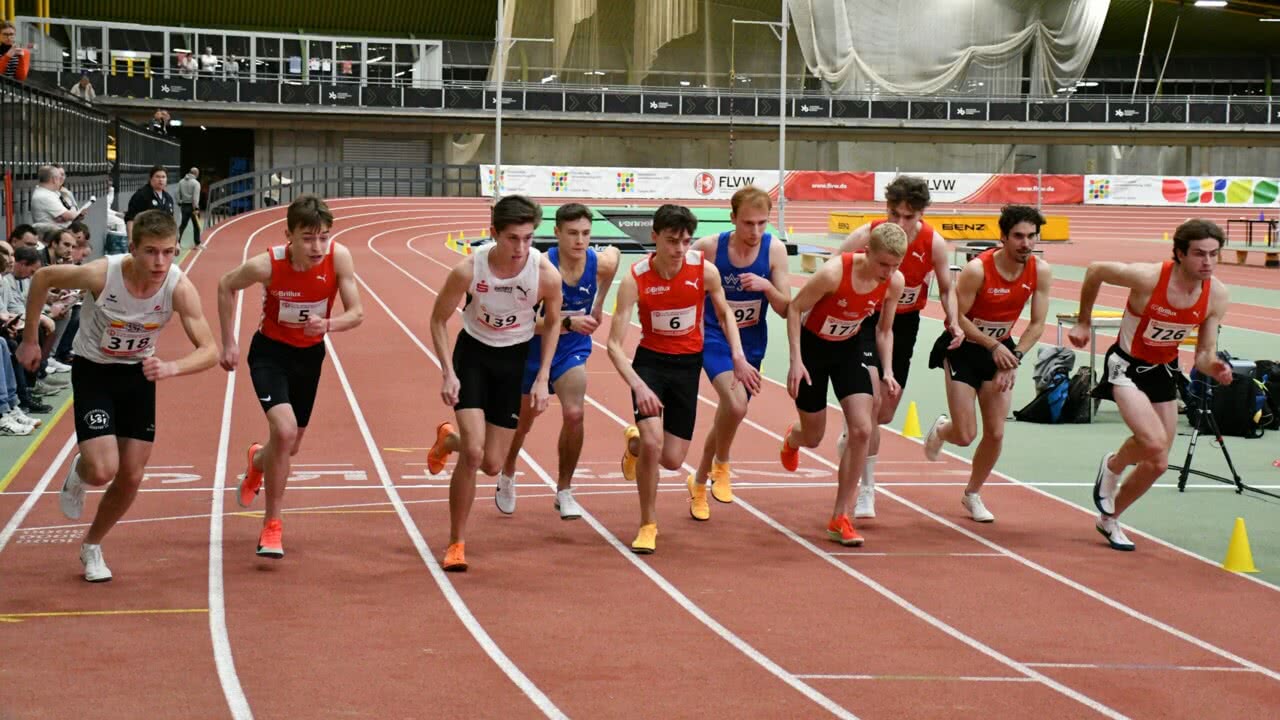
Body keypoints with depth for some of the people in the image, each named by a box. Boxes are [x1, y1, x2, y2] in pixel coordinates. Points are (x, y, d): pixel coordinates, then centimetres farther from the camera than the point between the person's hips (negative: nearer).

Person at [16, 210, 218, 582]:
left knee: (131, 478, 5)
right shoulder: (101, 274, -31)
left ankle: (92, 547, 30)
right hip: (93, 370, -3)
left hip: (139, 373, 3)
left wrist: (172, 368, -45)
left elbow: (209, 351, -26)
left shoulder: (179, 288, -25)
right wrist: (30, 340, -5)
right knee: (103, 471, -18)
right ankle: (78, 474, 21)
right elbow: (43, 278, -12)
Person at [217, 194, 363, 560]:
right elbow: (226, 286, -7)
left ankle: (257, 462, 55)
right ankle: (272, 524, -9)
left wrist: (328, 324, -38)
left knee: (290, 446, 16)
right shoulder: (267, 264, -27)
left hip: (310, 354, 4)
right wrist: (229, 343, -5)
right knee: (284, 430, -25)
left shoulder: (338, 257, -23)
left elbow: (356, 312, -18)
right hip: (270, 351, -3)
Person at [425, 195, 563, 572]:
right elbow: (438, 320, -8)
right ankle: (456, 543, 0)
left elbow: (552, 323, -2)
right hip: (472, 352, -2)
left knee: (492, 464, 3)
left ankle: (449, 439, 38)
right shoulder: (468, 270, -25)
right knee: (473, 452, -17)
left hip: (517, 357, 2)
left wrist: (542, 379, -7)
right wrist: (448, 373, -17)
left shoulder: (546, 275, -23)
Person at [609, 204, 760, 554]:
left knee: (672, 459, 3)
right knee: (653, 442, -22)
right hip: (650, 360, -2)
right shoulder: (634, 279, -20)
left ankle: (635, 442, 41)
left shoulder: (705, 270, -15)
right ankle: (648, 525, 0)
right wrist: (637, 385, -34)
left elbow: (724, 313, 7)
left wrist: (738, 357, -7)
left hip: (688, 363, 2)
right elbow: (614, 344, -20)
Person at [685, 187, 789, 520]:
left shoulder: (774, 250, -11)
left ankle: (699, 483, 40)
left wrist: (767, 286, -26)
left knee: (728, 415, 15)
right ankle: (720, 465, 0)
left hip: (752, 344, 3)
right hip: (715, 338, -3)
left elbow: (785, 309, -8)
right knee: (736, 404, -28)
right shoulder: (709, 247, -16)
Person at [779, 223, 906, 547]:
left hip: (849, 349, 4)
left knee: (862, 429, -13)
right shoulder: (834, 272, -32)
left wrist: (887, 371, -12)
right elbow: (794, 308, -19)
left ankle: (840, 518, -2)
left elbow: (884, 330, 1)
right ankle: (792, 440, 51)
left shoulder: (895, 283, -16)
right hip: (812, 346, -4)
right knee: (813, 437, 7)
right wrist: (796, 361, -23)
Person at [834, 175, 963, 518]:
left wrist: (953, 321, -14)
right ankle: (867, 490, -7)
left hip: (905, 323, 3)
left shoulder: (934, 243, -13)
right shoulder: (864, 237, -19)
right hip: (865, 319, -3)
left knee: (885, 413, 9)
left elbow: (946, 288, 3)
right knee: (871, 399, -20)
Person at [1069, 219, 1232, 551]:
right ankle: (1113, 465, 9)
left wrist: (1214, 367, -29)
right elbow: (1095, 270, -11)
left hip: (1164, 372, 6)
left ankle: (1109, 518, 34)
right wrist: (1084, 321, -2)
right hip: (1127, 365, -6)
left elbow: (1204, 354, -5)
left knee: (1157, 464, 9)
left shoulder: (1217, 296, -13)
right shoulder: (1148, 277, -28)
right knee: (1154, 443, -27)